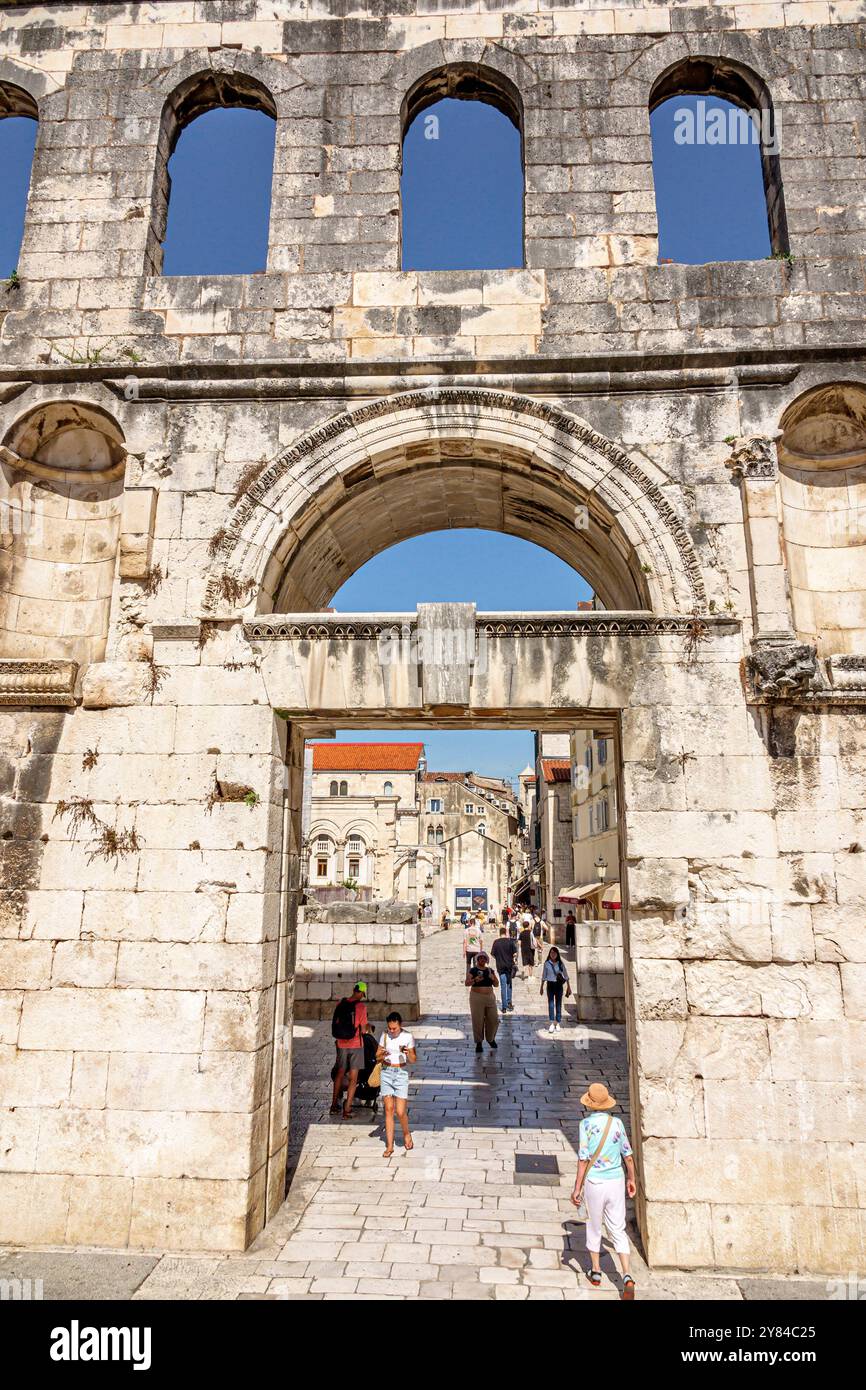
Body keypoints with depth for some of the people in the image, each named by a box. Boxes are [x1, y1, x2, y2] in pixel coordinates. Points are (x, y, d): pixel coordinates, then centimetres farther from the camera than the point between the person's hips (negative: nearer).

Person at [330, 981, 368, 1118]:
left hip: (341, 1044, 4)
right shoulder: (361, 1006, -15)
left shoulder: (341, 1004, -1)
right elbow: (363, 1030, -12)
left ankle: (334, 1105, 29)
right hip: (356, 1044, -4)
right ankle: (347, 1110, 4)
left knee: (340, 1073, 21)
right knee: (353, 1079, 5)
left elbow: (335, 1023, 6)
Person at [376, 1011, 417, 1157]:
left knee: (400, 1112, -6)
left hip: (401, 1073, -2)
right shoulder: (385, 1035, 1)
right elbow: (377, 1057, 6)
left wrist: (408, 1053, -23)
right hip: (386, 1073, 2)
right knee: (389, 1110, 2)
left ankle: (406, 1134, 24)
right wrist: (382, 1055, -16)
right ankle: (389, 1146, 11)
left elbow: (414, 1060, -2)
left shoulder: (408, 1037, -6)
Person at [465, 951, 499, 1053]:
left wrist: (493, 978, -9)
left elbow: (496, 985, 11)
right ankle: (479, 1043, 12)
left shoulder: (490, 970, 9)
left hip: (490, 997, 4)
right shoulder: (473, 970, -3)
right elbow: (467, 983, -9)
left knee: (494, 1019, 6)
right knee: (478, 1021, -1)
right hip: (477, 997, -4)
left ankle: (490, 1039, 29)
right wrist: (475, 980, -26)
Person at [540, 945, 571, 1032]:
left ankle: (558, 1023, 16)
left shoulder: (561, 963, -1)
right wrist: (542, 987, 9)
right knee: (551, 1003, -8)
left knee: (558, 1004, 6)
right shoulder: (547, 963, -1)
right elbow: (544, 976, 7)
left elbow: (566, 975, 5)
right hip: (550, 985, 0)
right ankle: (552, 1023, -9)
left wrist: (568, 986, 4)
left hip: (559, 985, 0)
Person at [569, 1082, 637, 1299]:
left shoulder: (587, 1123, -13)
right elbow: (628, 1155, 6)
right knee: (618, 1230, 11)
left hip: (595, 1182, -3)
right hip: (616, 1181, 3)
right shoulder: (617, 1122, -2)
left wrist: (577, 1188, -9)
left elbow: (583, 1159, -15)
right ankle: (627, 1277, -2)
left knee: (593, 1228, 17)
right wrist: (631, 1179, 21)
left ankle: (596, 1272, 29)